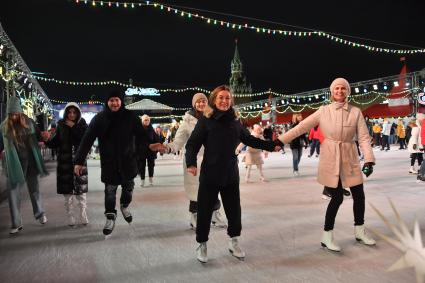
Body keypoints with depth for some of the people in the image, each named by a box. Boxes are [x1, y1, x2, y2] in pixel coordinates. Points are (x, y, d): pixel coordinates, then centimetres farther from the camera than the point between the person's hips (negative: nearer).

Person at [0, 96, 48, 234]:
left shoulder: (29, 122, -2)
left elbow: (39, 136, 9)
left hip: (30, 161, 0)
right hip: (13, 164, 0)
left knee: (34, 188, 13)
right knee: (13, 192, -1)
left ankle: (40, 213, 35)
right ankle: (16, 223, 11)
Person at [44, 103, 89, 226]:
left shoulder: (83, 125, 1)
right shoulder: (61, 125, 5)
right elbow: (55, 143, 4)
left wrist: (74, 127, -15)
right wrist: (48, 140, -17)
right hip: (65, 162, 1)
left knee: (82, 190, 1)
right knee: (67, 190, 6)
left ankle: (83, 216, 14)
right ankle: (70, 217, 18)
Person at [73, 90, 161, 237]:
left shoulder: (130, 117, -5)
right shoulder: (99, 118, -7)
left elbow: (140, 133, -9)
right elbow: (87, 140, -9)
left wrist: (149, 144, -28)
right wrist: (79, 161, -12)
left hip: (128, 160, 1)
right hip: (108, 162, -1)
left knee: (128, 186, 13)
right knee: (110, 190, 6)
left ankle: (125, 206, 43)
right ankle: (110, 217, 25)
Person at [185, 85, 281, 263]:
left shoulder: (235, 121, 5)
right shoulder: (205, 120, -7)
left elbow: (250, 139, 15)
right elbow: (192, 144, -10)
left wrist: (271, 146, 14)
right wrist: (191, 163, -26)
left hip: (231, 173, 4)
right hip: (210, 173, -3)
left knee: (234, 209, 12)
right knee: (205, 210, 6)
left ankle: (234, 242, 34)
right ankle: (202, 244, 27)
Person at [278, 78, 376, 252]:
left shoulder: (356, 112, 2)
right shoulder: (324, 111, -3)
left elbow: (364, 137, -2)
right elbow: (302, 127, -5)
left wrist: (369, 159, -14)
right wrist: (280, 140, -10)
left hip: (350, 159, 3)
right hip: (330, 160, -3)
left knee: (359, 195, 9)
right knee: (337, 197, -4)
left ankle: (359, 232, 33)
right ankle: (327, 236, 12)